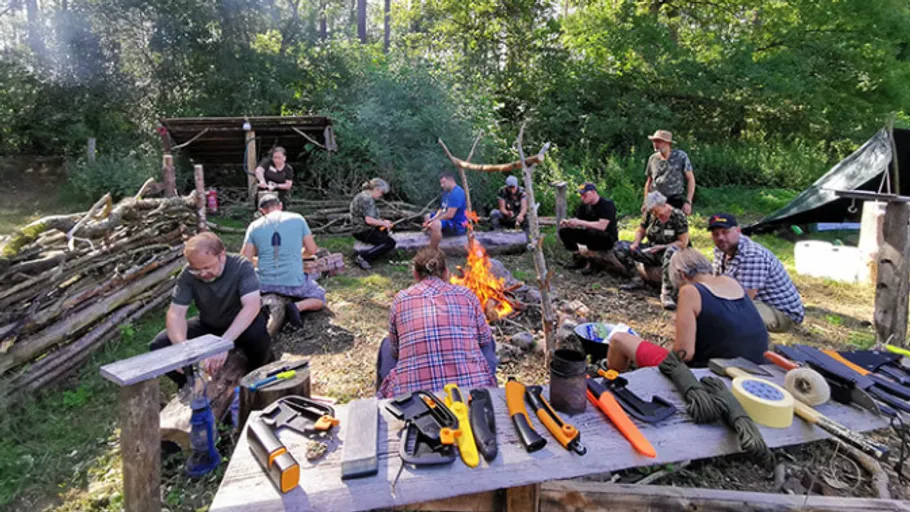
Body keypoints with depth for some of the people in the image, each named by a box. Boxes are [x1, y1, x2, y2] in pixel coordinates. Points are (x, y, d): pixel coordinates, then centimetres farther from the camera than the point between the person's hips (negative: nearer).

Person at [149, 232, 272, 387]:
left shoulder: (241, 267, -27)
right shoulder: (188, 274, -18)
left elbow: (252, 306, -39)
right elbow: (176, 313, -19)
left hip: (242, 326, -3)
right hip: (208, 326, 4)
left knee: (258, 332, -38)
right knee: (159, 346, -16)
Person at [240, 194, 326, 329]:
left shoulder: (254, 226, 3)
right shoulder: (297, 219, 1)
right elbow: (312, 250, 6)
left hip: (264, 283, 2)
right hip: (294, 283, -2)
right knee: (320, 297, 25)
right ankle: (297, 306, -7)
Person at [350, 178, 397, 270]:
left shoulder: (363, 196, 12)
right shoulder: (367, 199, -20)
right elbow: (369, 220, -28)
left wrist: (382, 222, 9)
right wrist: (383, 223, -13)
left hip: (360, 229, 11)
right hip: (364, 232, -11)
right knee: (391, 243, -16)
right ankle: (362, 257, -22)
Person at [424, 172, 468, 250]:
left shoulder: (457, 193, -20)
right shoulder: (446, 192, 13)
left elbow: (450, 215, -26)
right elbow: (441, 210, 14)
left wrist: (433, 220, -17)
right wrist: (432, 219, -5)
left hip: (458, 225, -12)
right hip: (449, 221, 12)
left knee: (435, 224, -36)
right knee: (428, 217, 24)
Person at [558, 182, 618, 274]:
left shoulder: (607, 204, -18)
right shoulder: (584, 205, 2)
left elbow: (602, 226, -31)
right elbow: (575, 223, 3)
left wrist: (580, 222, -30)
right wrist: (566, 222, -20)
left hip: (607, 239, -7)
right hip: (590, 236, 7)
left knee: (592, 232, -40)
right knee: (563, 231, -6)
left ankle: (589, 261, -17)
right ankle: (578, 259, -3)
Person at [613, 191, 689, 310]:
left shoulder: (678, 216, -12)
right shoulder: (650, 215, 1)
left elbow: (683, 243, -12)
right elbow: (641, 231, 12)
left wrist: (662, 247, -21)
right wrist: (635, 243, -10)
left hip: (668, 252, -5)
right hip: (651, 251, 5)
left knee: (672, 251, -45)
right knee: (619, 247, -12)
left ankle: (667, 294, -43)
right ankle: (639, 279, -2)